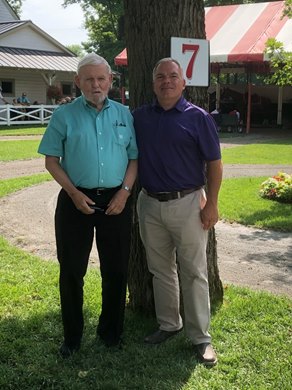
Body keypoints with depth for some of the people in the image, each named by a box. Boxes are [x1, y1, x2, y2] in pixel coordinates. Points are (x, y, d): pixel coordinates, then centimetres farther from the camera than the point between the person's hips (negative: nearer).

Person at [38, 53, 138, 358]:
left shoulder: (124, 115, 6)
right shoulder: (64, 115, -1)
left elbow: (134, 157, 8)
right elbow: (51, 160, -1)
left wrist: (125, 191, -7)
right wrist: (74, 194, -12)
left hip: (116, 201, 2)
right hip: (75, 201, -2)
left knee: (116, 270, 9)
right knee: (71, 270, 6)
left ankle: (111, 331, 28)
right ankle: (72, 336, 22)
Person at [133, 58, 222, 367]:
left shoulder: (198, 118, -4)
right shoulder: (139, 117, 6)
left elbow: (214, 164, -4)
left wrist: (211, 203, -9)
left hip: (186, 204, -4)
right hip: (149, 204, 4)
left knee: (193, 272, 3)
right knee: (160, 270, 15)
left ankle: (200, 336, 13)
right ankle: (168, 324, 31)